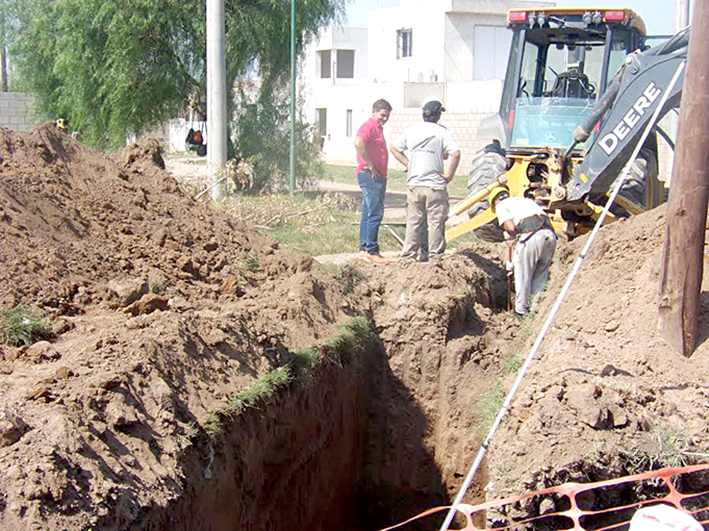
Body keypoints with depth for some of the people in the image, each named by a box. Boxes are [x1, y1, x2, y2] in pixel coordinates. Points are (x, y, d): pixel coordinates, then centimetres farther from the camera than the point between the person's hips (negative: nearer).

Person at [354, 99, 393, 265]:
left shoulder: (378, 128, 22)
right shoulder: (369, 126, -10)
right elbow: (358, 143, -29)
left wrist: (382, 176, 22)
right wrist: (370, 165, -23)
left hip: (377, 176, 11)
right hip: (370, 175, -11)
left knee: (368, 214, 11)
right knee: (375, 213, -13)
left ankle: (364, 249, 15)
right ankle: (371, 251, -13)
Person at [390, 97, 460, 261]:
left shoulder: (411, 130, 6)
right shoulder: (442, 132, -6)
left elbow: (394, 148, 15)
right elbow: (455, 154, -18)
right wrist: (449, 175, -8)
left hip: (414, 184, 4)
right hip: (435, 185, -4)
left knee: (413, 222, 10)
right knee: (436, 223, 3)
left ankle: (408, 255, 13)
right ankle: (435, 256, 5)